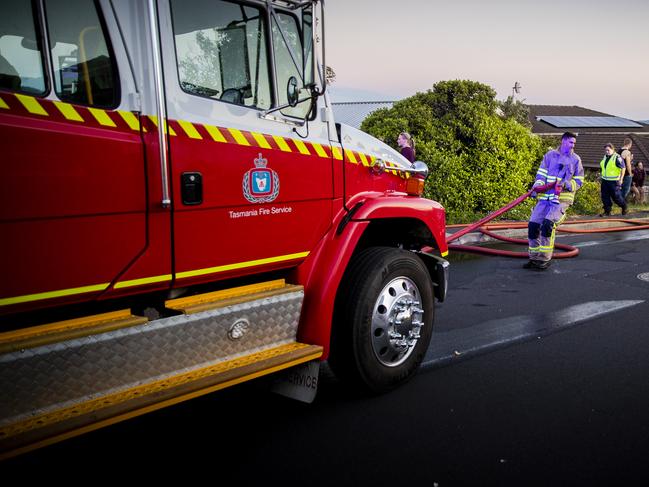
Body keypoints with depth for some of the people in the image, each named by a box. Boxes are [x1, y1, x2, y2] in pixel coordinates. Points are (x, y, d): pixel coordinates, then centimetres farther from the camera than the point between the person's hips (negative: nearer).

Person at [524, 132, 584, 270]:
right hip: (545, 196, 3)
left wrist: (567, 184, -11)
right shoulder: (550, 155, 11)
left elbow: (579, 181, 8)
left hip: (562, 198, -3)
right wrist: (536, 187, -6)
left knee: (548, 223, -23)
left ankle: (545, 259, -13)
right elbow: (541, 174, 10)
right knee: (533, 224, -7)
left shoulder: (575, 159, 8)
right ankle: (534, 257, 10)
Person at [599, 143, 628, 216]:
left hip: (614, 182, -7)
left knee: (616, 197, 0)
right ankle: (607, 211, 12)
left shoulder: (617, 158, -13)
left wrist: (620, 179, -15)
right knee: (605, 197, 4)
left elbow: (623, 168, -12)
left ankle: (624, 207, 26)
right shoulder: (605, 157, 10)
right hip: (605, 181, 7)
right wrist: (601, 176, 20)